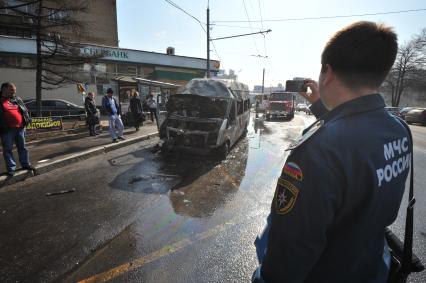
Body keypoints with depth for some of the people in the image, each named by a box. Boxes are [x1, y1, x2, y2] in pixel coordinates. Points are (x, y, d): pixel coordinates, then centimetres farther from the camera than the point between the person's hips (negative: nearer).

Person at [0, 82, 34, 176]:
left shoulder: (17, 99, 13)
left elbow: (25, 110, 19)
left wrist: (27, 120, 7)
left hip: (20, 128, 4)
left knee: (22, 147, 13)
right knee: (8, 149, 4)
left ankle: (25, 164, 25)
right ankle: (11, 168, 12)